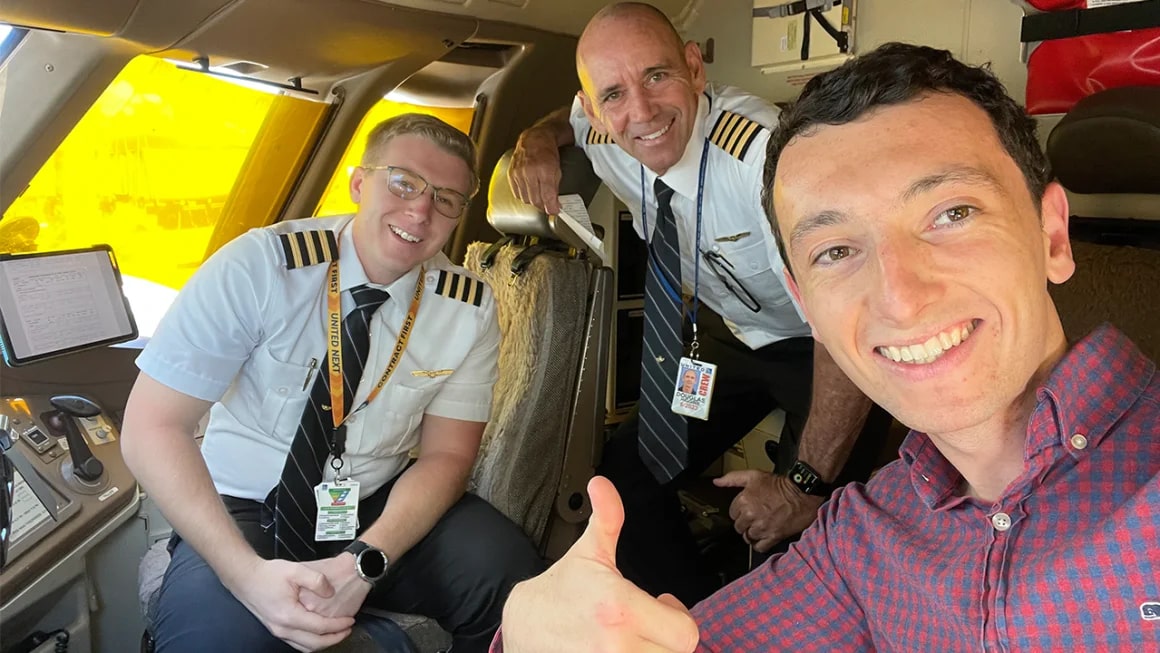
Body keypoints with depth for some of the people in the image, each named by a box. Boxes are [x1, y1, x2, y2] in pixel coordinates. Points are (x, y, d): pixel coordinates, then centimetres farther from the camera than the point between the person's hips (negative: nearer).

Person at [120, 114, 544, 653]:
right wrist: (249, 573, -28)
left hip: (383, 509, 3)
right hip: (243, 510, -2)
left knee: (510, 581, -23)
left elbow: (446, 455, -6)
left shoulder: (471, 309, -9)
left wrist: (365, 563, -24)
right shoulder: (260, 265, -18)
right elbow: (151, 428, -17)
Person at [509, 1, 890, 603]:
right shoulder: (608, 139, -14)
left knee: (802, 536, -21)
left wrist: (805, 484, -36)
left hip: (824, 350, -6)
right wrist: (539, 138, -12)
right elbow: (569, 120, 12)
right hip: (730, 334, 6)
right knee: (624, 478, 3)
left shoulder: (768, 155, -35)